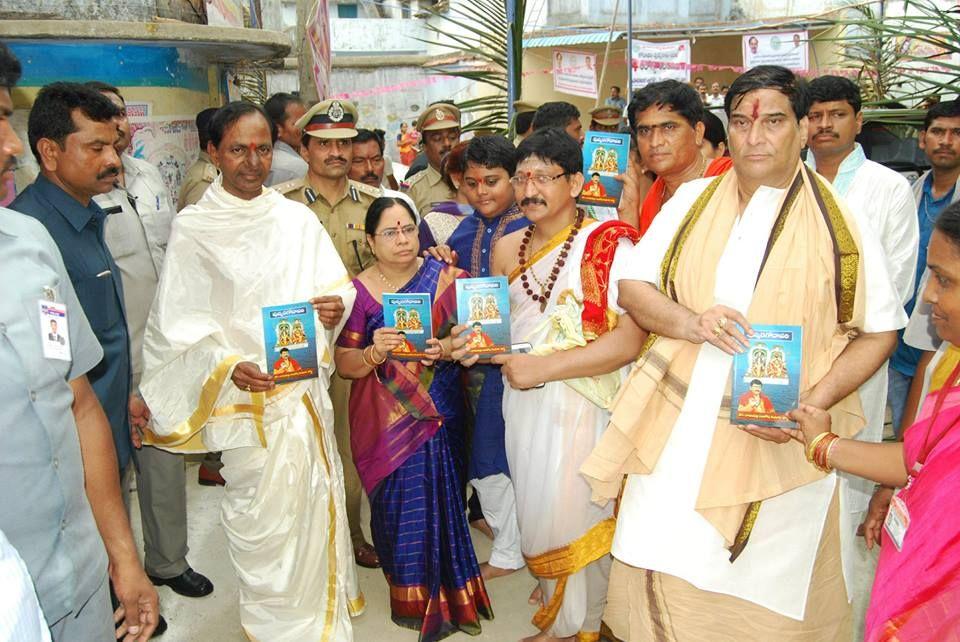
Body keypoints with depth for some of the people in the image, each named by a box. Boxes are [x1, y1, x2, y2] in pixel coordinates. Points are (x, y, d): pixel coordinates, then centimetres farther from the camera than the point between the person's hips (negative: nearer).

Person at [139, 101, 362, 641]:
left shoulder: (298, 218, 5)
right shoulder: (193, 230, -5)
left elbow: (338, 286, 10)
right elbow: (182, 323, -8)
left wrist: (336, 305, -13)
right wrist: (229, 366, -24)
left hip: (308, 389, 4)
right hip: (247, 397, -4)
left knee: (318, 504, 14)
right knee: (264, 515, 5)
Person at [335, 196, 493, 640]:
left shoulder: (446, 278, 0)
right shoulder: (358, 291, -2)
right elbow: (345, 364, -3)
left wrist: (446, 348, -21)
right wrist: (375, 353, -23)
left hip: (438, 415, 0)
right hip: (385, 423, 0)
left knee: (437, 499, -3)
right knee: (400, 503, -1)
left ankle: (445, 596, 20)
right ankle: (412, 596, 23)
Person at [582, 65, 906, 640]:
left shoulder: (840, 225, -1)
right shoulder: (692, 202, 5)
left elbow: (880, 331, 1)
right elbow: (632, 287, 6)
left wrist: (812, 404, -15)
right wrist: (691, 322, -15)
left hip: (780, 446, -1)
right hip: (677, 437, 2)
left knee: (766, 596, 11)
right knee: (665, 577, 7)